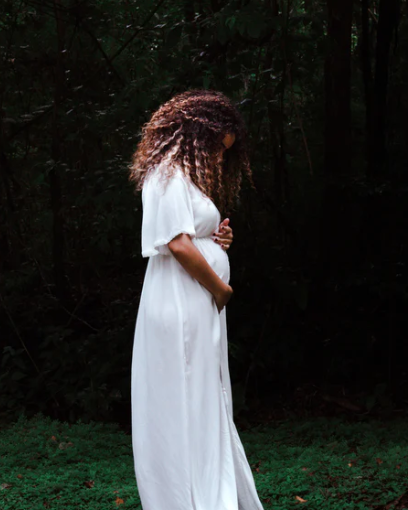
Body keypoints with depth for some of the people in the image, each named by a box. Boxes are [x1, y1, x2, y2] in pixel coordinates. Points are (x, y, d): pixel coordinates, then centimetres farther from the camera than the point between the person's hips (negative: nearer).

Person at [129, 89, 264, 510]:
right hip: (181, 307, -10)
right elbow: (179, 244, -20)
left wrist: (217, 239, 6)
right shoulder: (170, 175, -11)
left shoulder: (188, 176, 20)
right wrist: (220, 288, -11)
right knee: (186, 408, -6)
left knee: (208, 408, 12)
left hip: (201, 309, 10)